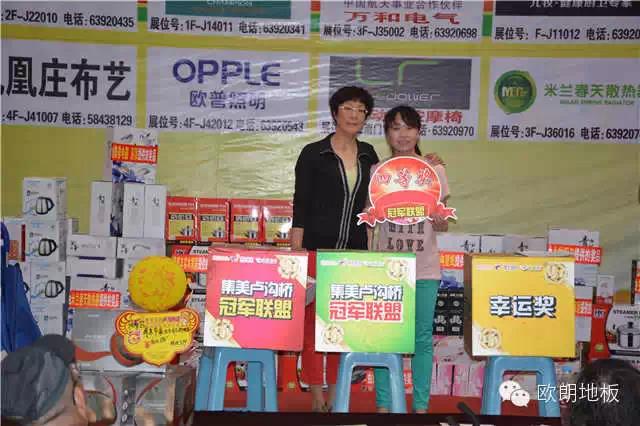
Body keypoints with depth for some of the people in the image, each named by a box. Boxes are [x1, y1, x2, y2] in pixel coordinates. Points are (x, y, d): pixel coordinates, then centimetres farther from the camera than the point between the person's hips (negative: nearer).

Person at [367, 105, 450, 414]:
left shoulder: (435, 171, 6)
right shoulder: (376, 172, 5)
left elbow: (443, 225, 9)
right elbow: (369, 223, 6)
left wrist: (440, 221, -13)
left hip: (424, 269, 0)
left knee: (422, 338, 4)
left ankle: (421, 406, 17)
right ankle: (383, 405, 15)